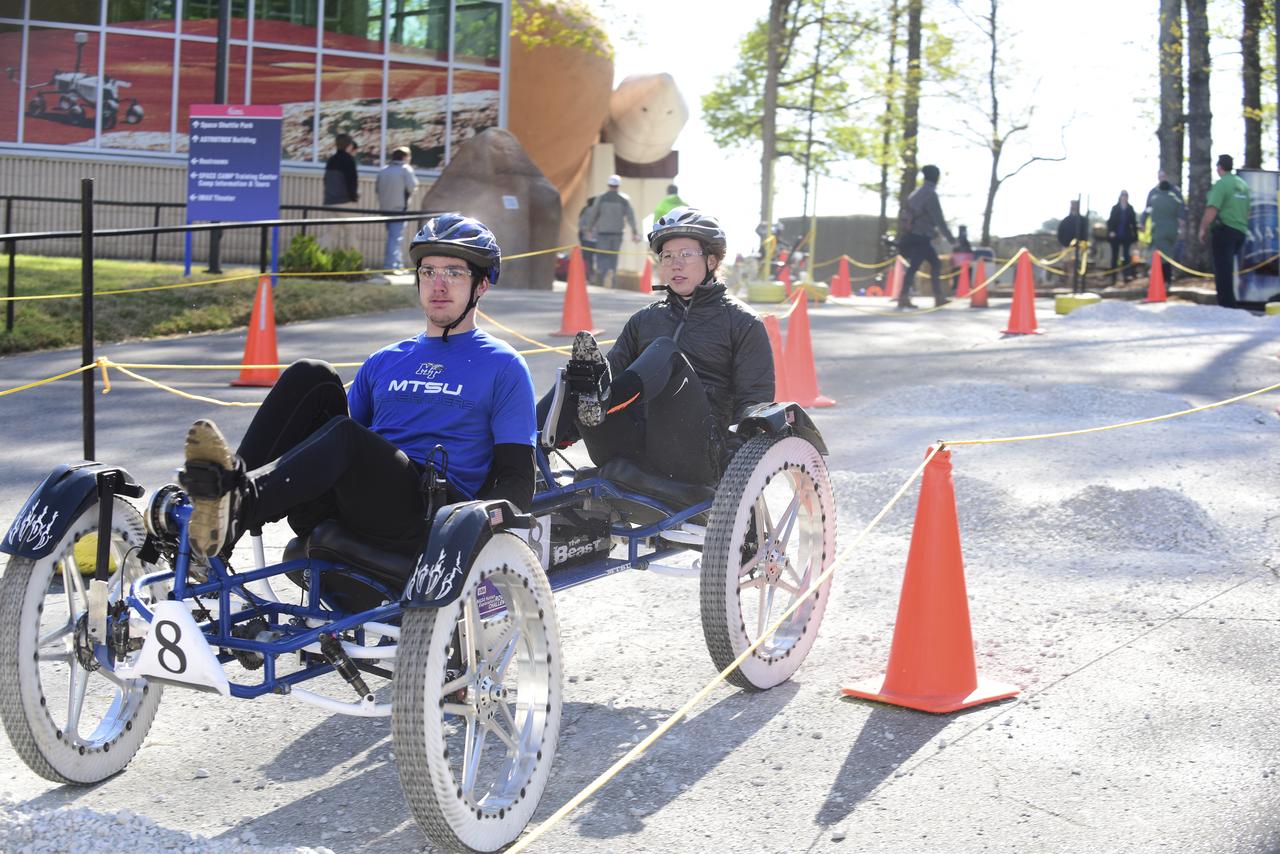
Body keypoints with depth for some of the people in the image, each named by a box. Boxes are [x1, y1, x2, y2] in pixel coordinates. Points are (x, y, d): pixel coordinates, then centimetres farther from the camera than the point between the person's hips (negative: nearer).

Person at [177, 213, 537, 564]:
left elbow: (518, 478, 4)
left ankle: (236, 507, -59)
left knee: (344, 435, -34)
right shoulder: (383, 362, 27)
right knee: (310, 376, -14)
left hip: (430, 519, -5)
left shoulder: (503, 367, 12)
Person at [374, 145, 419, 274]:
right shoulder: (406, 169, -6)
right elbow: (412, 186, -14)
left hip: (385, 207, 7)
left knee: (392, 236, 17)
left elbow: (377, 187, 10)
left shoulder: (383, 170, 11)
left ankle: (398, 264, 22)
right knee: (396, 237, -7)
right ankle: (390, 266, -13)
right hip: (399, 208, -7)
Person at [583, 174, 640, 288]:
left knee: (602, 256, 1)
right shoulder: (624, 199, 0)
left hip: (603, 232, -2)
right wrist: (634, 232, -5)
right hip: (617, 232, 2)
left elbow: (592, 214, -1)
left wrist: (589, 229, 11)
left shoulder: (601, 198, -4)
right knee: (613, 257, 11)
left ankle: (605, 272, -27)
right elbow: (630, 215, -5)